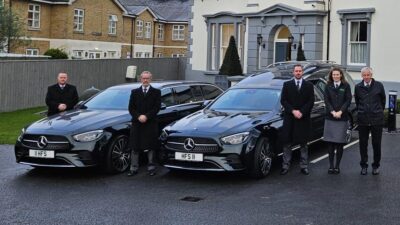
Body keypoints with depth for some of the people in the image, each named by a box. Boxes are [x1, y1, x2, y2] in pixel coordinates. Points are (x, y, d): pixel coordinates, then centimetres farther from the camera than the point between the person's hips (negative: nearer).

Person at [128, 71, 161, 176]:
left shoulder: (156, 92, 5)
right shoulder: (134, 92, 11)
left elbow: (157, 107, -4)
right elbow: (131, 108, 4)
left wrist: (146, 116, -14)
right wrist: (138, 116, -12)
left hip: (151, 124, -1)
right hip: (136, 124, 2)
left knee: (151, 147, 3)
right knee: (135, 148, 3)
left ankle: (151, 168, 11)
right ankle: (134, 168, 9)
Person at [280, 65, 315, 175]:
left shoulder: (309, 85, 7)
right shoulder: (287, 85, 7)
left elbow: (311, 101, 1)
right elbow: (283, 100, 0)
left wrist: (301, 112, -11)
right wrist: (293, 111, -12)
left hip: (304, 119, 0)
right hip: (289, 118, 0)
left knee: (303, 144, 5)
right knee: (287, 143, 1)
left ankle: (304, 166, 10)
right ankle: (285, 166, 6)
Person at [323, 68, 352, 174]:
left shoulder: (346, 86, 4)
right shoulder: (328, 86, 8)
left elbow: (348, 100, -2)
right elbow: (326, 100, 1)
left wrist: (340, 112, -12)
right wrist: (333, 112, -12)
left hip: (342, 118, -1)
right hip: (330, 117, 1)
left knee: (340, 143, 1)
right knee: (330, 142, 1)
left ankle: (337, 165, 8)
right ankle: (331, 165, 7)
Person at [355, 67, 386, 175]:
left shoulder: (378, 85, -1)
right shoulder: (358, 87, 3)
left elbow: (383, 99, 11)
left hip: (377, 119, -1)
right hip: (362, 119, 1)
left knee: (376, 144, 5)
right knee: (363, 144, 7)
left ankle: (376, 166, 17)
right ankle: (364, 166, 19)